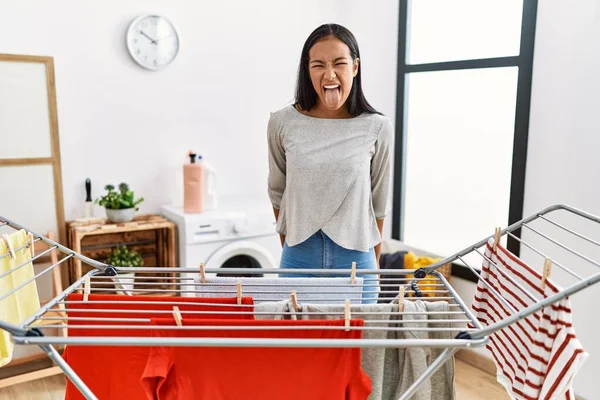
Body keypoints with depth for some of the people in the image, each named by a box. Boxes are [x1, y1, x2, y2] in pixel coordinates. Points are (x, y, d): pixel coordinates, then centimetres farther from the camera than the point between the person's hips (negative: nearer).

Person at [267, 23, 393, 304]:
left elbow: (378, 204, 4)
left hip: (355, 259, 0)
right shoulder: (282, 123, -5)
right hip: (298, 257, 1)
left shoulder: (377, 128, -6)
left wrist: (373, 265, 10)